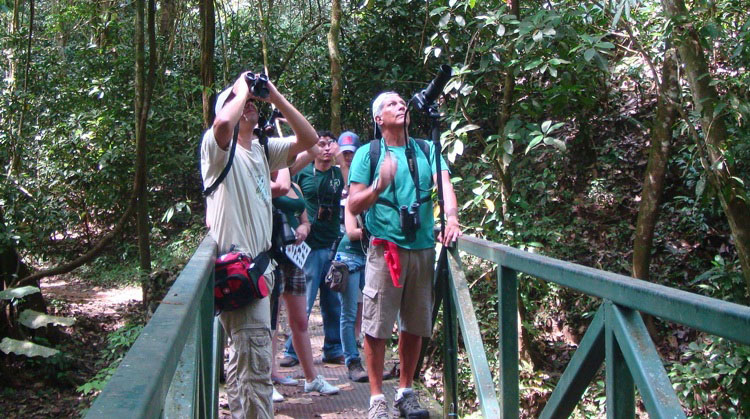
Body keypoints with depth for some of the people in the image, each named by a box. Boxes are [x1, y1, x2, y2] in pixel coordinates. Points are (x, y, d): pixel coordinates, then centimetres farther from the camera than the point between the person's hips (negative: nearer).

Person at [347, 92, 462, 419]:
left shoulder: (427, 150, 10)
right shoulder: (367, 153, 2)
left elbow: (444, 182, -5)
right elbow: (354, 205, -3)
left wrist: (451, 217, -24)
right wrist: (379, 186, -21)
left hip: (423, 248, 3)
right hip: (385, 248, -3)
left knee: (415, 326, 11)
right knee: (376, 326, -2)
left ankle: (406, 391, 25)